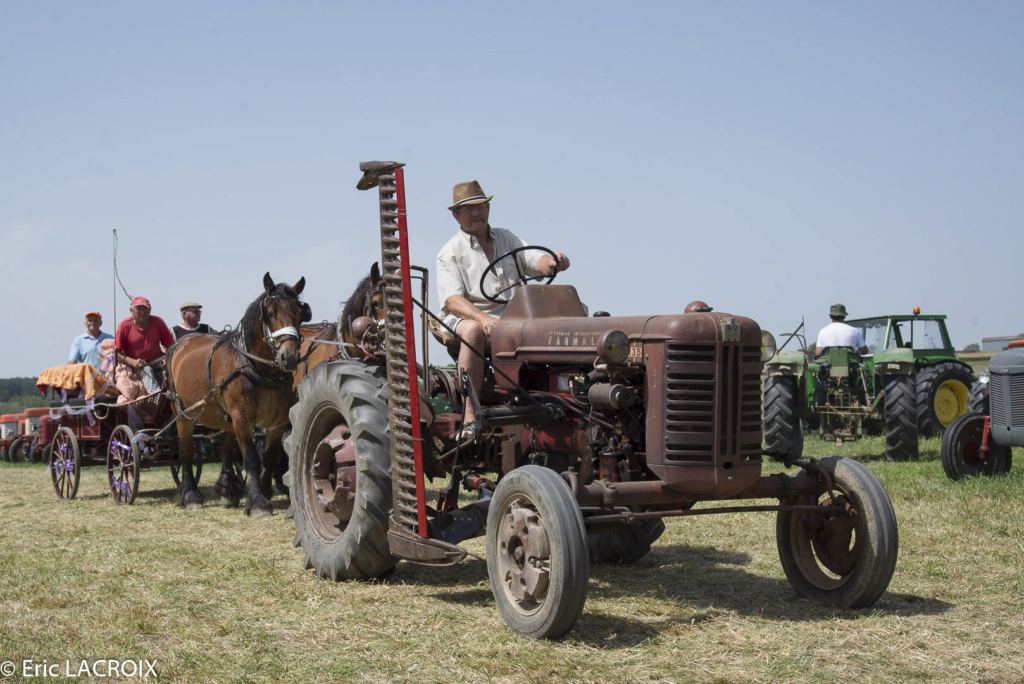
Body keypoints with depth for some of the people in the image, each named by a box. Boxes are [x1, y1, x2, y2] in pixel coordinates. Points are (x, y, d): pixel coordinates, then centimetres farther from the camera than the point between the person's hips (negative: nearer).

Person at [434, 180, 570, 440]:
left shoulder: (506, 239, 18)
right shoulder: (450, 253, 3)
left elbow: (535, 260, 3)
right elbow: (453, 300, -11)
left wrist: (553, 262, -23)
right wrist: (482, 318, -31)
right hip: (465, 317, -4)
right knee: (473, 331, -39)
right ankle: (470, 415, -39)